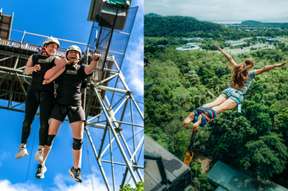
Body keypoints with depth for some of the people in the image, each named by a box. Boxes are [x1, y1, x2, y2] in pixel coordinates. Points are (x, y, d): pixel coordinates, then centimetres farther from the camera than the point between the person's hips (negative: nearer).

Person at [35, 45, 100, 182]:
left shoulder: (81, 69, 11)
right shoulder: (60, 67, 8)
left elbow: (90, 69, -13)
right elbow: (47, 77, -9)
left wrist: (95, 60, -36)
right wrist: (63, 64, -13)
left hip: (75, 106, 1)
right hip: (60, 104, -1)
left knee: (78, 139, -1)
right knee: (50, 135, -4)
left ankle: (76, 169, 12)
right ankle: (41, 165, 10)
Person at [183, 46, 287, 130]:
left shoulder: (237, 68, 18)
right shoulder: (251, 73, 7)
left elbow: (230, 58, 29)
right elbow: (263, 69, -2)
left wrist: (221, 50, 41)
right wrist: (276, 65, -1)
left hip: (228, 91, 5)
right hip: (237, 96, -5)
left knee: (213, 103, -21)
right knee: (220, 108, -29)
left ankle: (194, 113, -48)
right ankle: (203, 117, -59)